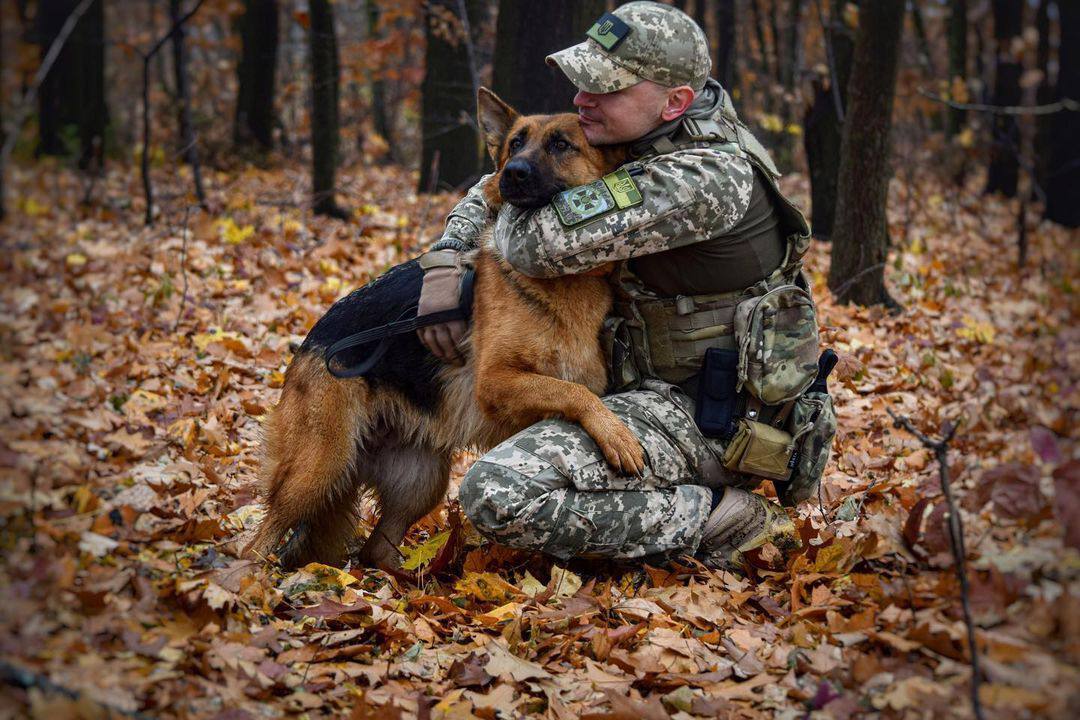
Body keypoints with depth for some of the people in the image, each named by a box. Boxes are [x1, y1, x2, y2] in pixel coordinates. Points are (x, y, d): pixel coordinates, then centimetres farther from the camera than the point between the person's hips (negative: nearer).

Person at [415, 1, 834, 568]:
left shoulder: (703, 178, -26)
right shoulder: (642, 138, 3)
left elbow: (542, 244, -28)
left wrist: (507, 207, -4)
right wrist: (445, 260, -4)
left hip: (705, 415, -10)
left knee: (496, 495, -23)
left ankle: (716, 520, -11)